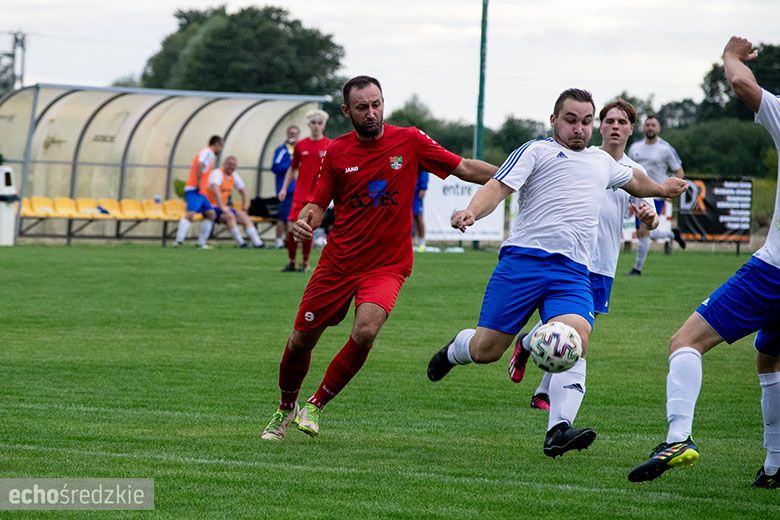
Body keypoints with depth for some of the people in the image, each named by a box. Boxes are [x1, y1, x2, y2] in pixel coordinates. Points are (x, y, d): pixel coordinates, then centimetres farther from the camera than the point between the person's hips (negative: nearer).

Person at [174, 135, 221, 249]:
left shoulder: (210, 154, 23)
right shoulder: (208, 152, -7)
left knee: (211, 215, 10)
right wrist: (198, 183, -25)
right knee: (190, 214, -22)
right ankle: (179, 240, -33)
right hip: (194, 190, -10)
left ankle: (202, 243, 9)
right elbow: (200, 165, -22)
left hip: (201, 192, 10)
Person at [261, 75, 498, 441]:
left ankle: (316, 406, -8)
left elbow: (464, 169, -1)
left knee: (365, 331, -28)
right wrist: (304, 222, -15)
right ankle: (285, 409, 36)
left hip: (386, 266, -2)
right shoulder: (336, 152, 0)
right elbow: (318, 204, 7)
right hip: (338, 262, 2)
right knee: (301, 341, 6)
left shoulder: (409, 141, -5)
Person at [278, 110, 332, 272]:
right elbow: (293, 169, 15)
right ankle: (291, 262, 9)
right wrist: (284, 188, 9)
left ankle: (305, 263, 10)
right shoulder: (300, 145, 8)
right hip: (300, 194, 2)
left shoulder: (329, 146, 0)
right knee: (293, 227, -4)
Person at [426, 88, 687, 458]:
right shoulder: (537, 151, 8)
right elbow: (499, 187, -6)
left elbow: (633, 180, 51)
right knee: (485, 350, -4)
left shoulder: (602, 161, 28)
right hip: (524, 259, -4)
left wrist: (661, 189, 65)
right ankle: (455, 350, 33)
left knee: (576, 337, -25)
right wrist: (472, 211, -25)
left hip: (572, 273, 4)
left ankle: (558, 431, -33)